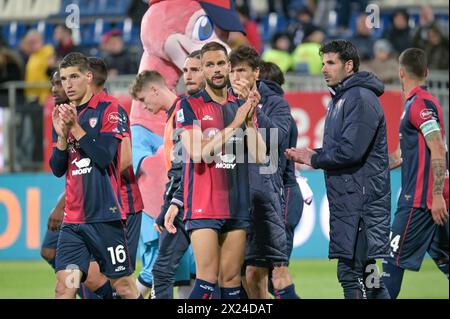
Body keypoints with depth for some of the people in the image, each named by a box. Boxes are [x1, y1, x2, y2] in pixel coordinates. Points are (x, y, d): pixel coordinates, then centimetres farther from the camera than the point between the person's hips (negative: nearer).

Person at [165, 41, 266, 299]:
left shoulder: (242, 107, 13)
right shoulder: (190, 106, 0)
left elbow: (260, 156, 4)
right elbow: (198, 153, -14)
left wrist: (250, 121, -8)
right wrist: (234, 124, -13)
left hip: (237, 207, 5)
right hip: (204, 208, -4)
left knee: (232, 281, 4)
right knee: (207, 280, -13)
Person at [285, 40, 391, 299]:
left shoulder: (361, 98, -13)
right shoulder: (340, 98, 19)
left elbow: (351, 151, -22)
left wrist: (313, 159, -9)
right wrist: (314, 155, 5)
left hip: (362, 201, -10)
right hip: (347, 200, 10)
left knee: (352, 272, -11)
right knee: (364, 271, 12)